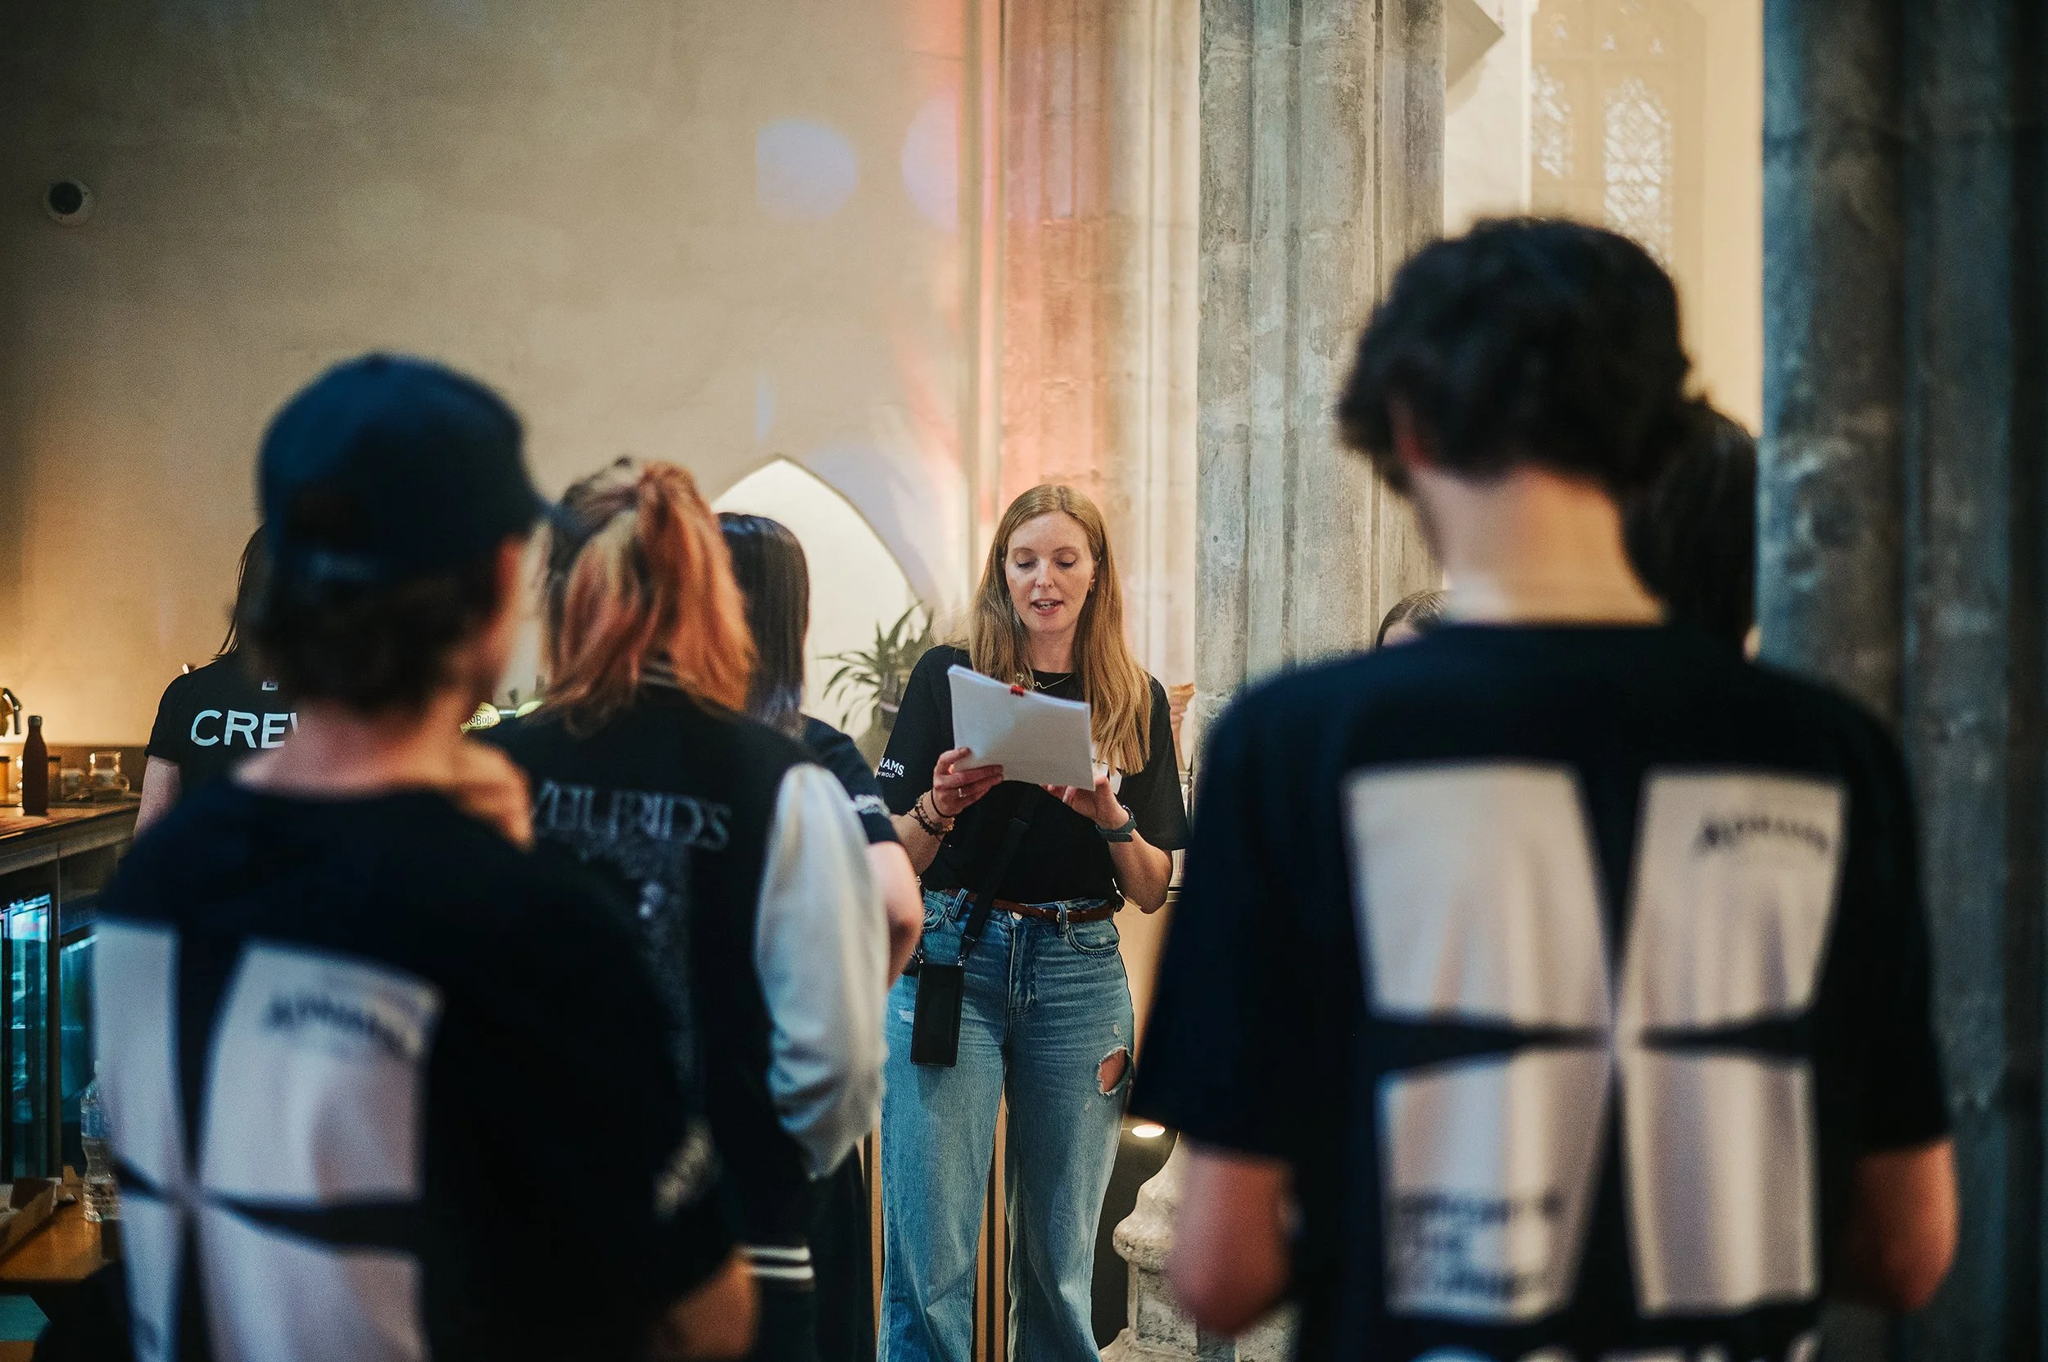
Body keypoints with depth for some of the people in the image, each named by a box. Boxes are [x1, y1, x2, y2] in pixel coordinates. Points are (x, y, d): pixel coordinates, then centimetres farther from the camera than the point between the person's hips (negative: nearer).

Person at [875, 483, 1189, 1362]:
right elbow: (892, 859, 3)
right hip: (952, 961, -2)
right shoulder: (949, 677, 3)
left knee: (1060, 1256, 7)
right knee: (930, 1253, -5)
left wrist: (1110, 818, -9)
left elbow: (1153, 891, 9)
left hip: (1079, 976, 2)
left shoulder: (1136, 702, 9)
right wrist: (939, 804, -16)